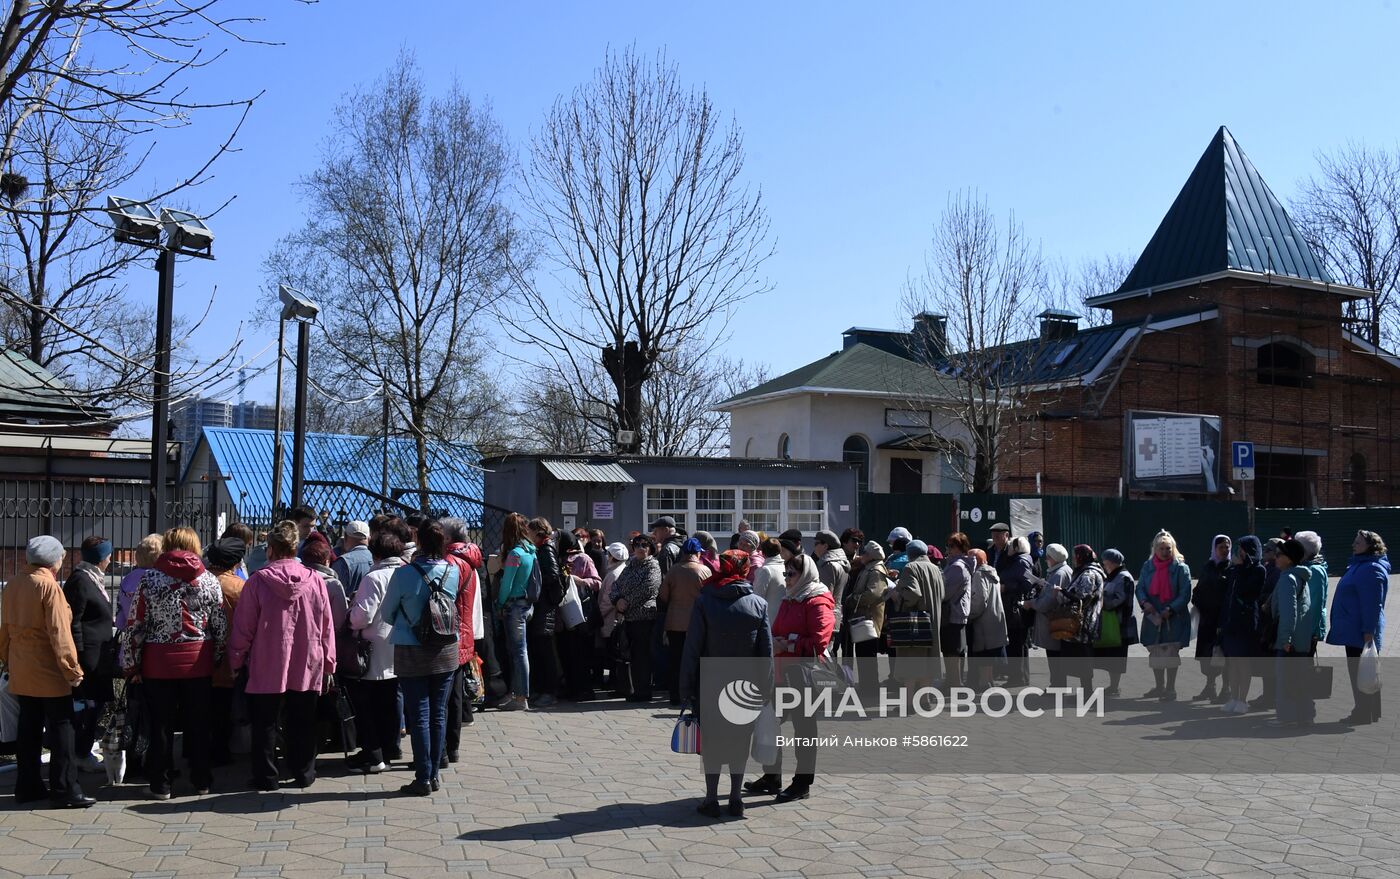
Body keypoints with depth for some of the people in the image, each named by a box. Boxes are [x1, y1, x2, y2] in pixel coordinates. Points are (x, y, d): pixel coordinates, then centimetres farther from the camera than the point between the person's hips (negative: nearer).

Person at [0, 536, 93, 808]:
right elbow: (59, 632, -18)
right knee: (61, 730, -2)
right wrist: (72, 669, -15)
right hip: (50, 672, -7)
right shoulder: (48, 585, -16)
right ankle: (65, 791, -1)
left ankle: (27, 787, 19)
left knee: (29, 730, 14)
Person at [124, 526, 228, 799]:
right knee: (198, 724, 11)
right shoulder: (209, 580, 0)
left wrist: (131, 663, 5)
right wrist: (217, 658, 13)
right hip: (199, 664, 1)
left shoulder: (150, 579, -5)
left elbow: (136, 625, -4)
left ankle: (161, 784, 14)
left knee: (161, 726, 8)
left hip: (159, 664, -1)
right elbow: (221, 626, 2)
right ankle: (201, 780, 19)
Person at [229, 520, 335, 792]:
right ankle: (304, 773, 21)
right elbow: (327, 627, 2)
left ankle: (266, 776, 15)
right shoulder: (315, 580, -3)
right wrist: (328, 664, 11)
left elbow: (243, 627, -5)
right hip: (307, 668, 2)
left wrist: (236, 661, 7)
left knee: (266, 724, 10)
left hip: (267, 668, -2)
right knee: (302, 724, 13)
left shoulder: (258, 581, -10)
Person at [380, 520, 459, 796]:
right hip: (446, 651, 3)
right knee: (439, 714, 11)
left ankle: (423, 779, 5)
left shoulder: (404, 574, -15)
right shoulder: (452, 571, -6)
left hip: (412, 653, -3)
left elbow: (388, 613, -2)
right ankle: (435, 773, 18)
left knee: (419, 716, 2)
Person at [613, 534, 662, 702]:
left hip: (645, 615, -7)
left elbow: (648, 588, -15)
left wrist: (627, 601, -9)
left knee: (642, 654, -6)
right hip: (629, 617, 7)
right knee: (633, 654, 10)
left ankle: (644, 691, 0)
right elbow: (617, 584, 14)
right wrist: (618, 600, -6)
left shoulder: (653, 565, -4)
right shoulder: (631, 565, 18)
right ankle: (637, 690, 17)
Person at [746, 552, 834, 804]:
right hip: (782, 672, 9)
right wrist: (774, 642, 4)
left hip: (804, 675, -9)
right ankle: (772, 777, 27)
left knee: (804, 727, 1)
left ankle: (803, 783, 11)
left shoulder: (818, 602, -11)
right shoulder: (789, 599, 17)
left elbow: (819, 643, -20)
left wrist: (788, 645, -18)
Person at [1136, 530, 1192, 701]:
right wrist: (1144, 602, -16)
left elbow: (1185, 594, -9)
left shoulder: (1180, 567, -4)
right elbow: (1140, 587, 4)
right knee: (1155, 653, 12)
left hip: (1174, 618, -4)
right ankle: (1159, 687, 26)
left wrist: (1171, 609, -20)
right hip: (1153, 617, 4)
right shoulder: (1148, 566, 7)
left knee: (1171, 653, -4)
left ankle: (1170, 689, 7)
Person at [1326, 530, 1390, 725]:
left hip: (1360, 633, -10)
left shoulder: (1372, 570, -17)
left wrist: (1368, 632, -24)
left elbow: (1373, 605, -22)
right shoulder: (1358, 565, 16)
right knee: (1358, 673, 16)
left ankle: (1365, 715, 2)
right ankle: (1363, 713, 24)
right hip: (1353, 631, 10)